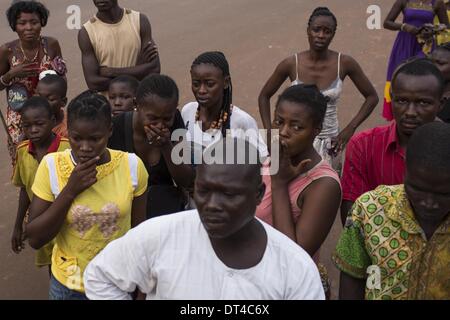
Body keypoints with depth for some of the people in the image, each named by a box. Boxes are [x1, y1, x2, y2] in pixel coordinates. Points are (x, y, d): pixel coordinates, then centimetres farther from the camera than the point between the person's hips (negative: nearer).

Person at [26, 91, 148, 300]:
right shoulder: (52, 166, -14)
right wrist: (70, 190, -23)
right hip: (68, 284, 0)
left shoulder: (131, 165, -14)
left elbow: (139, 228, -1)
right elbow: (34, 239, -13)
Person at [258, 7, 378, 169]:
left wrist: (350, 128, -5)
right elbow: (264, 96, 5)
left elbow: (372, 97, 4)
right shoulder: (291, 64, -8)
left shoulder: (345, 63, -8)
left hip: (329, 142, 1)